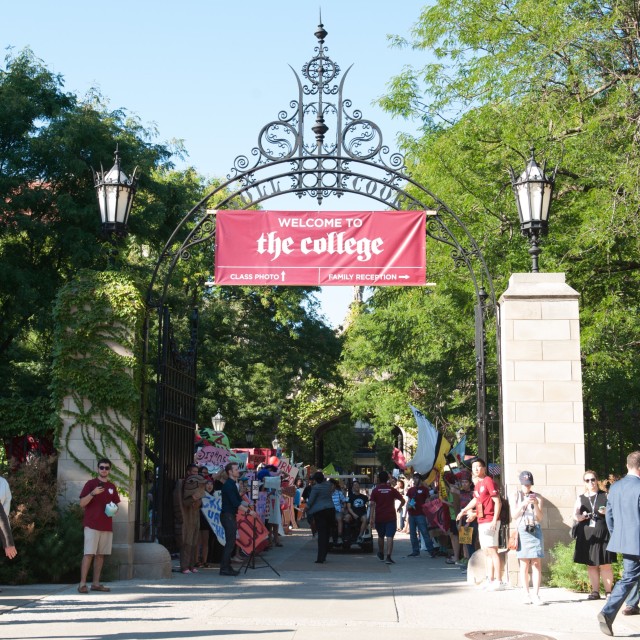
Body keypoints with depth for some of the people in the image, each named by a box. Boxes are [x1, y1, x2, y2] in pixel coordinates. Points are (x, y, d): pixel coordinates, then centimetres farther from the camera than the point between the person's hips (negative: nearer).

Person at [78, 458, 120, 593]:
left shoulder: (112, 487, 15)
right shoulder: (90, 484, 0)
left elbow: (116, 505, 23)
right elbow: (82, 503, -6)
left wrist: (114, 510, 0)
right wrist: (93, 493, -21)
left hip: (107, 525, 5)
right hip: (92, 525, -5)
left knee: (100, 555, 6)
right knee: (89, 554, -11)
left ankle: (96, 583, 11)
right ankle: (82, 584, -10)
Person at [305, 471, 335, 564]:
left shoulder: (315, 488, -10)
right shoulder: (328, 484, 6)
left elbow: (310, 501, -7)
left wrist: (307, 507, 14)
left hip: (320, 512, -6)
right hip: (331, 510, 6)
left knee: (321, 534, -6)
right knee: (327, 533, 11)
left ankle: (320, 558, -10)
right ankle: (323, 556, 17)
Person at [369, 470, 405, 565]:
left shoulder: (375, 490, 0)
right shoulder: (392, 490, 2)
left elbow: (372, 504, -8)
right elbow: (403, 500, 1)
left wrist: (371, 518, -9)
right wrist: (399, 508, 20)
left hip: (379, 517, 1)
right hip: (391, 517, -1)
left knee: (381, 536, 19)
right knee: (389, 537, -7)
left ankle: (381, 555, 35)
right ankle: (388, 557, -20)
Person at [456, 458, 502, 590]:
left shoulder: (488, 481, -11)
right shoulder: (477, 484, 16)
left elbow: (498, 502, -15)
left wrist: (494, 520, -21)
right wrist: (464, 510, 34)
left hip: (490, 521, -9)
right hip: (481, 522, 9)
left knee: (492, 551, -9)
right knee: (486, 552, 12)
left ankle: (498, 581, -8)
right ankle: (490, 579, 18)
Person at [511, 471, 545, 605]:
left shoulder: (537, 497, 8)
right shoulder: (516, 496, 8)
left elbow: (540, 518, 2)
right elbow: (514, 516, -2)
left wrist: (536, 504, -14)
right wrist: (523, 504, -16)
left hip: (535, 531, 0)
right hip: (522, 532, 0)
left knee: (536, 563, -6)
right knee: (524, 564, 0)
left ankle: (535, 595, -7)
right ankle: (526, 594, 4)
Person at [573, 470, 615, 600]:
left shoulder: (604, 496, 7)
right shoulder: (580, 498, 12)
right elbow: (575, 514, 4)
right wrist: (579, 517, -18)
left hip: (602, 534, -2)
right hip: (586, 535, 2)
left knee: (605, 564, -5)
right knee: (591, 564, 5)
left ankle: (609, 591, 2)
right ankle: (595, 591, 11)